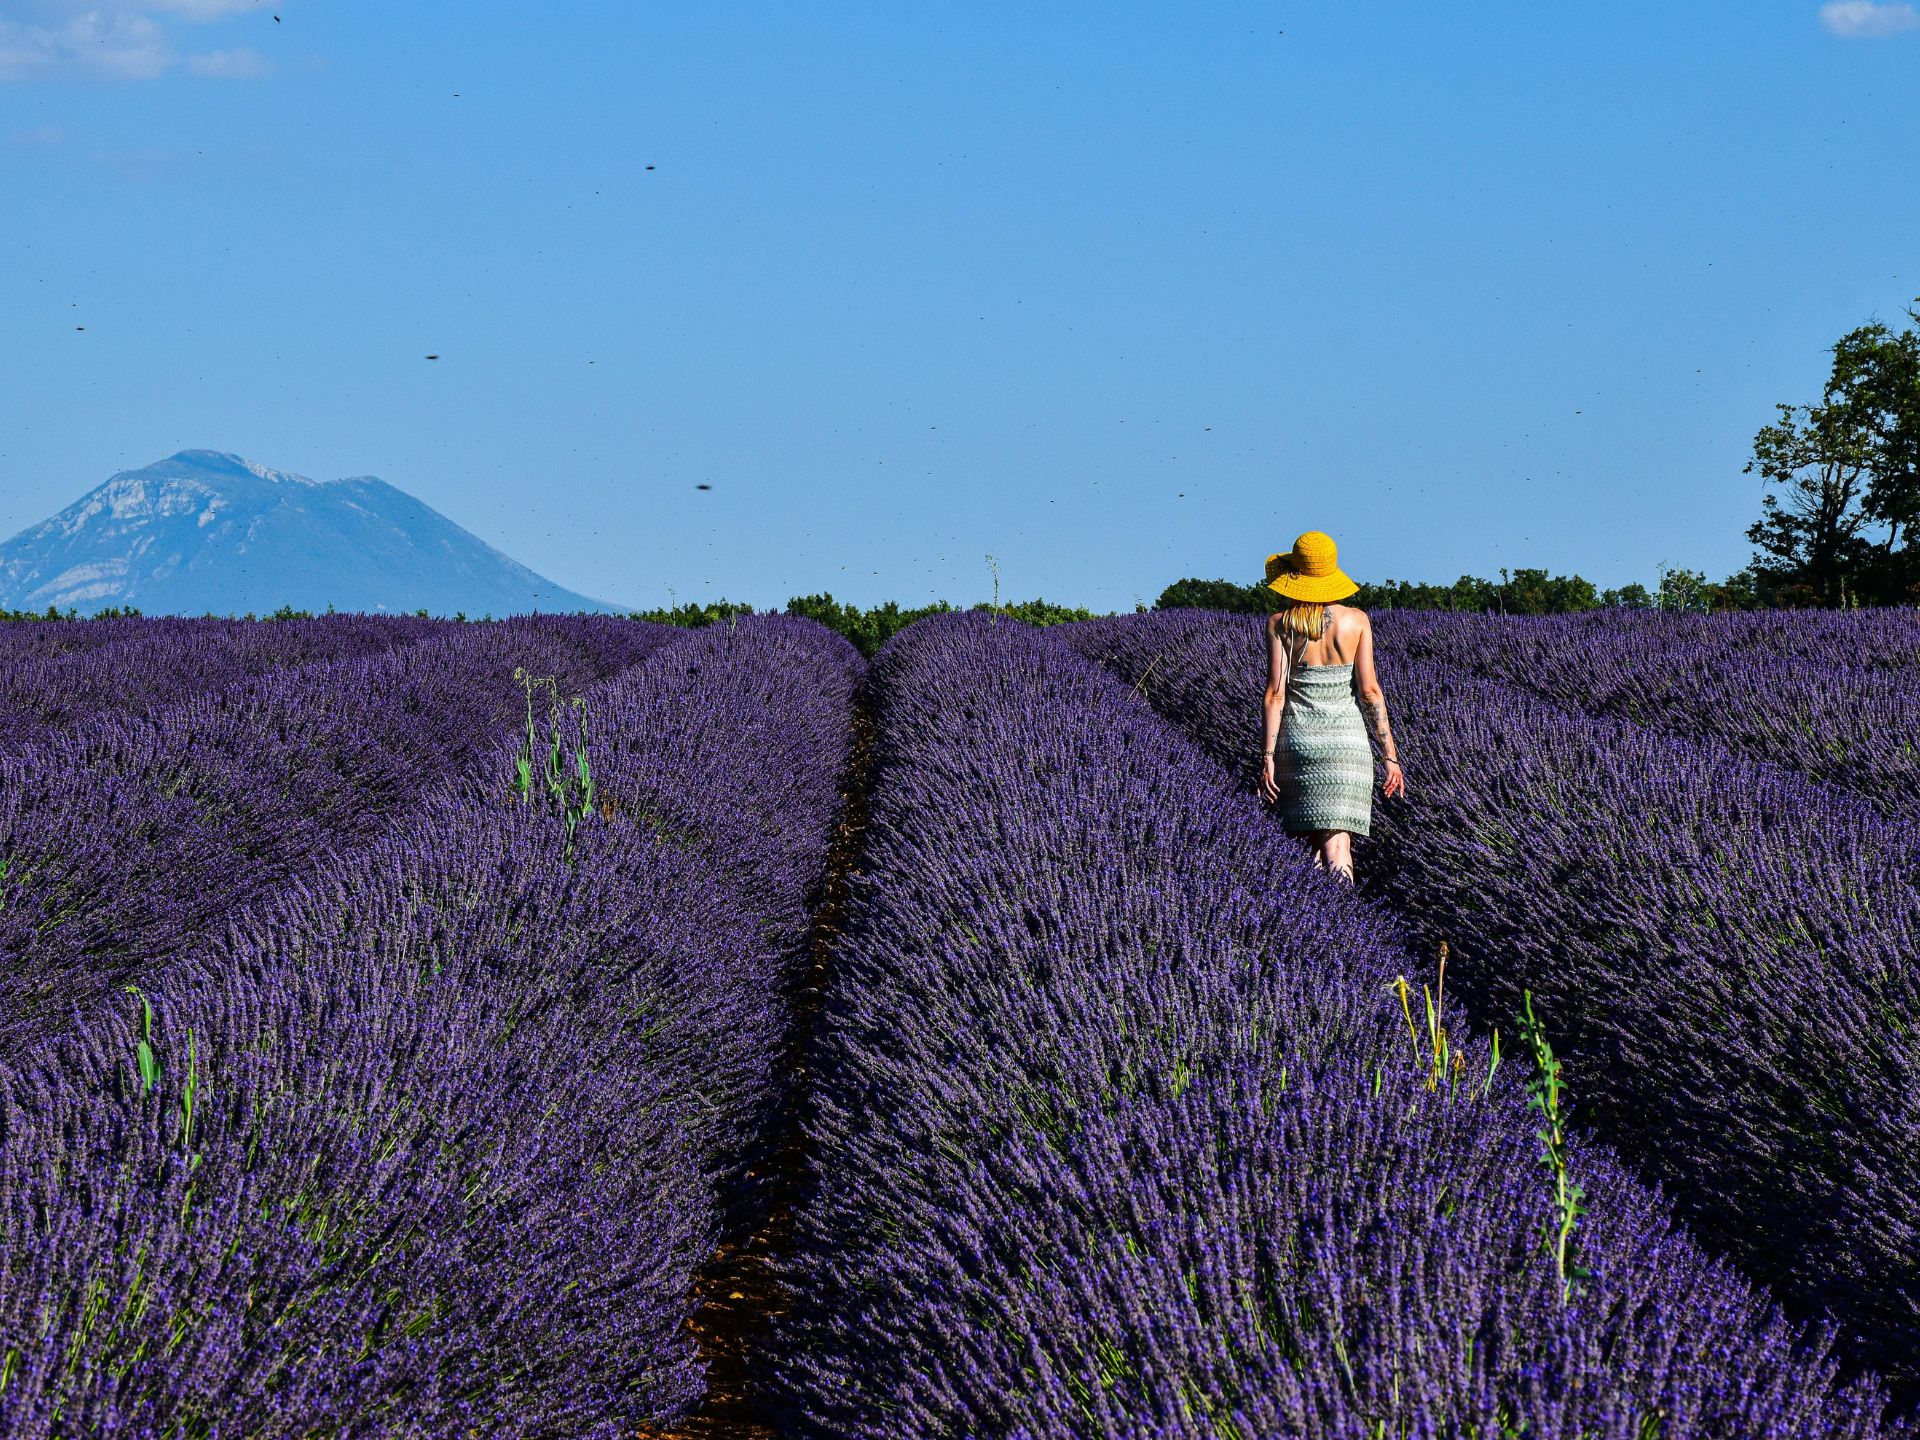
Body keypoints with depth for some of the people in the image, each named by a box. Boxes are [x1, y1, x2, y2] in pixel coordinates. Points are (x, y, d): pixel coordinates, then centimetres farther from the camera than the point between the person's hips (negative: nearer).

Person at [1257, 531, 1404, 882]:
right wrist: (1389, 756, 0)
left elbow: (1275, 692, -6)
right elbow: (1369, 689, -3)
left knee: (1314, 841, 15)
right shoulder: (1356, 620, 0)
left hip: (1298, 737, 0)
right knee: (1338, 844, -4)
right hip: (1347, 739, 0)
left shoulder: (1279, 624, -2)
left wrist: (1267, 758, -4)